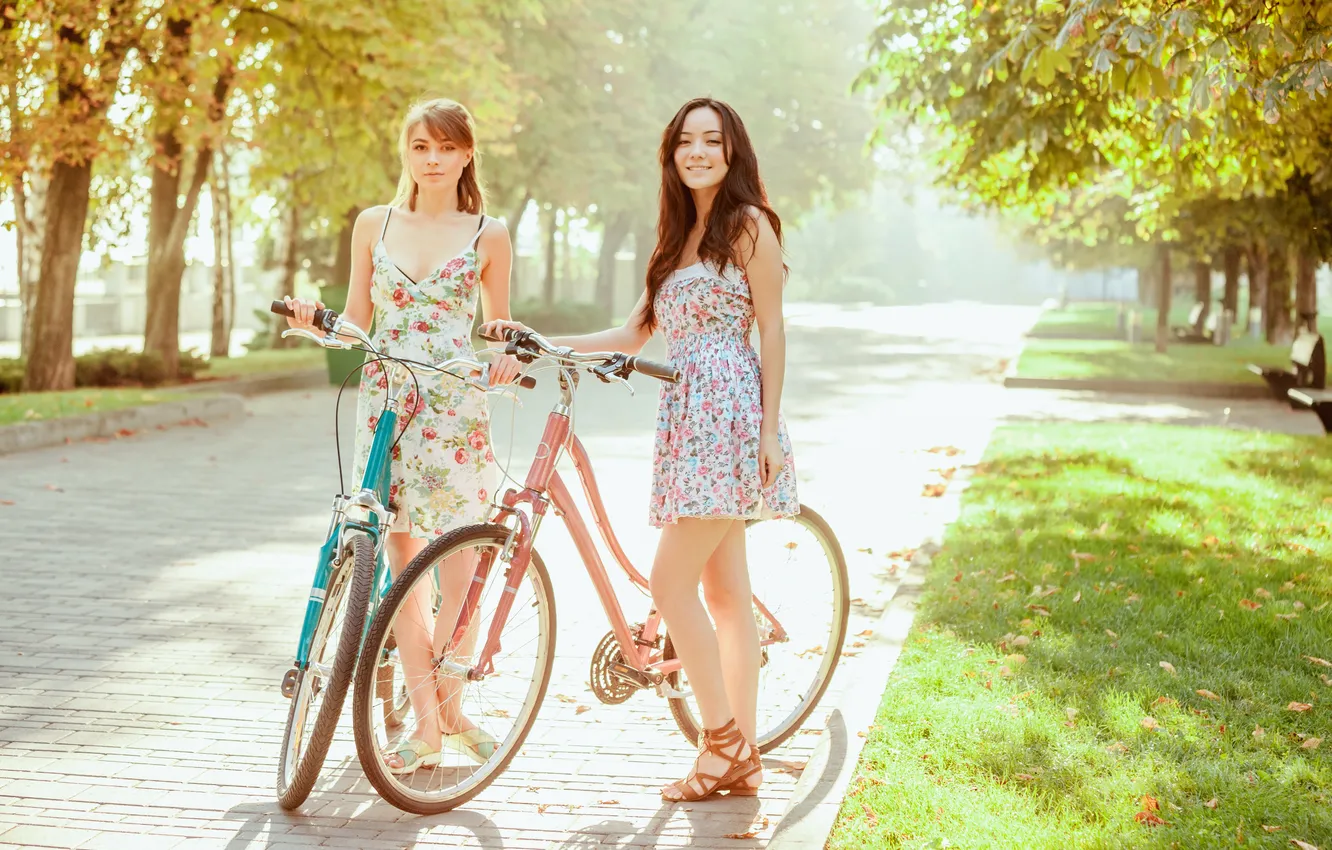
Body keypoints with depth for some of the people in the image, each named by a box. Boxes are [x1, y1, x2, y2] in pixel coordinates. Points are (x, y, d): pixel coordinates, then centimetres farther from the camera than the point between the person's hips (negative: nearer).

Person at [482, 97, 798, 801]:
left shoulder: (748, 223, -2)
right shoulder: (680, 235, 22)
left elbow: (771, 331, -6)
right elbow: (635, 334, 20)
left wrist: (770, 428, -12)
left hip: (726, 412, -8)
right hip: (685, 415, 8)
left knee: (670, 582, -11)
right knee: (725, 591, 7)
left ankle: (723, 740, -1)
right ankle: (742, 757, 11)